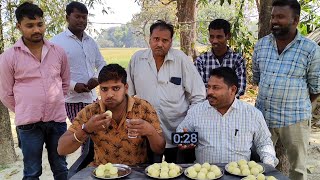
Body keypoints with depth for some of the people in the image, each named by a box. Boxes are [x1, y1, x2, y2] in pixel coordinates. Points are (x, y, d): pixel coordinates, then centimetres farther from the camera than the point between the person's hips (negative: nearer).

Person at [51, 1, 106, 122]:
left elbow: (101, 64, 20)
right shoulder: (56, 42, -5)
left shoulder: (91, 42, 14)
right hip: (73, 99, -6)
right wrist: (73, 85, -18)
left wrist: (97, 78, -1)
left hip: (92, 97, 6)